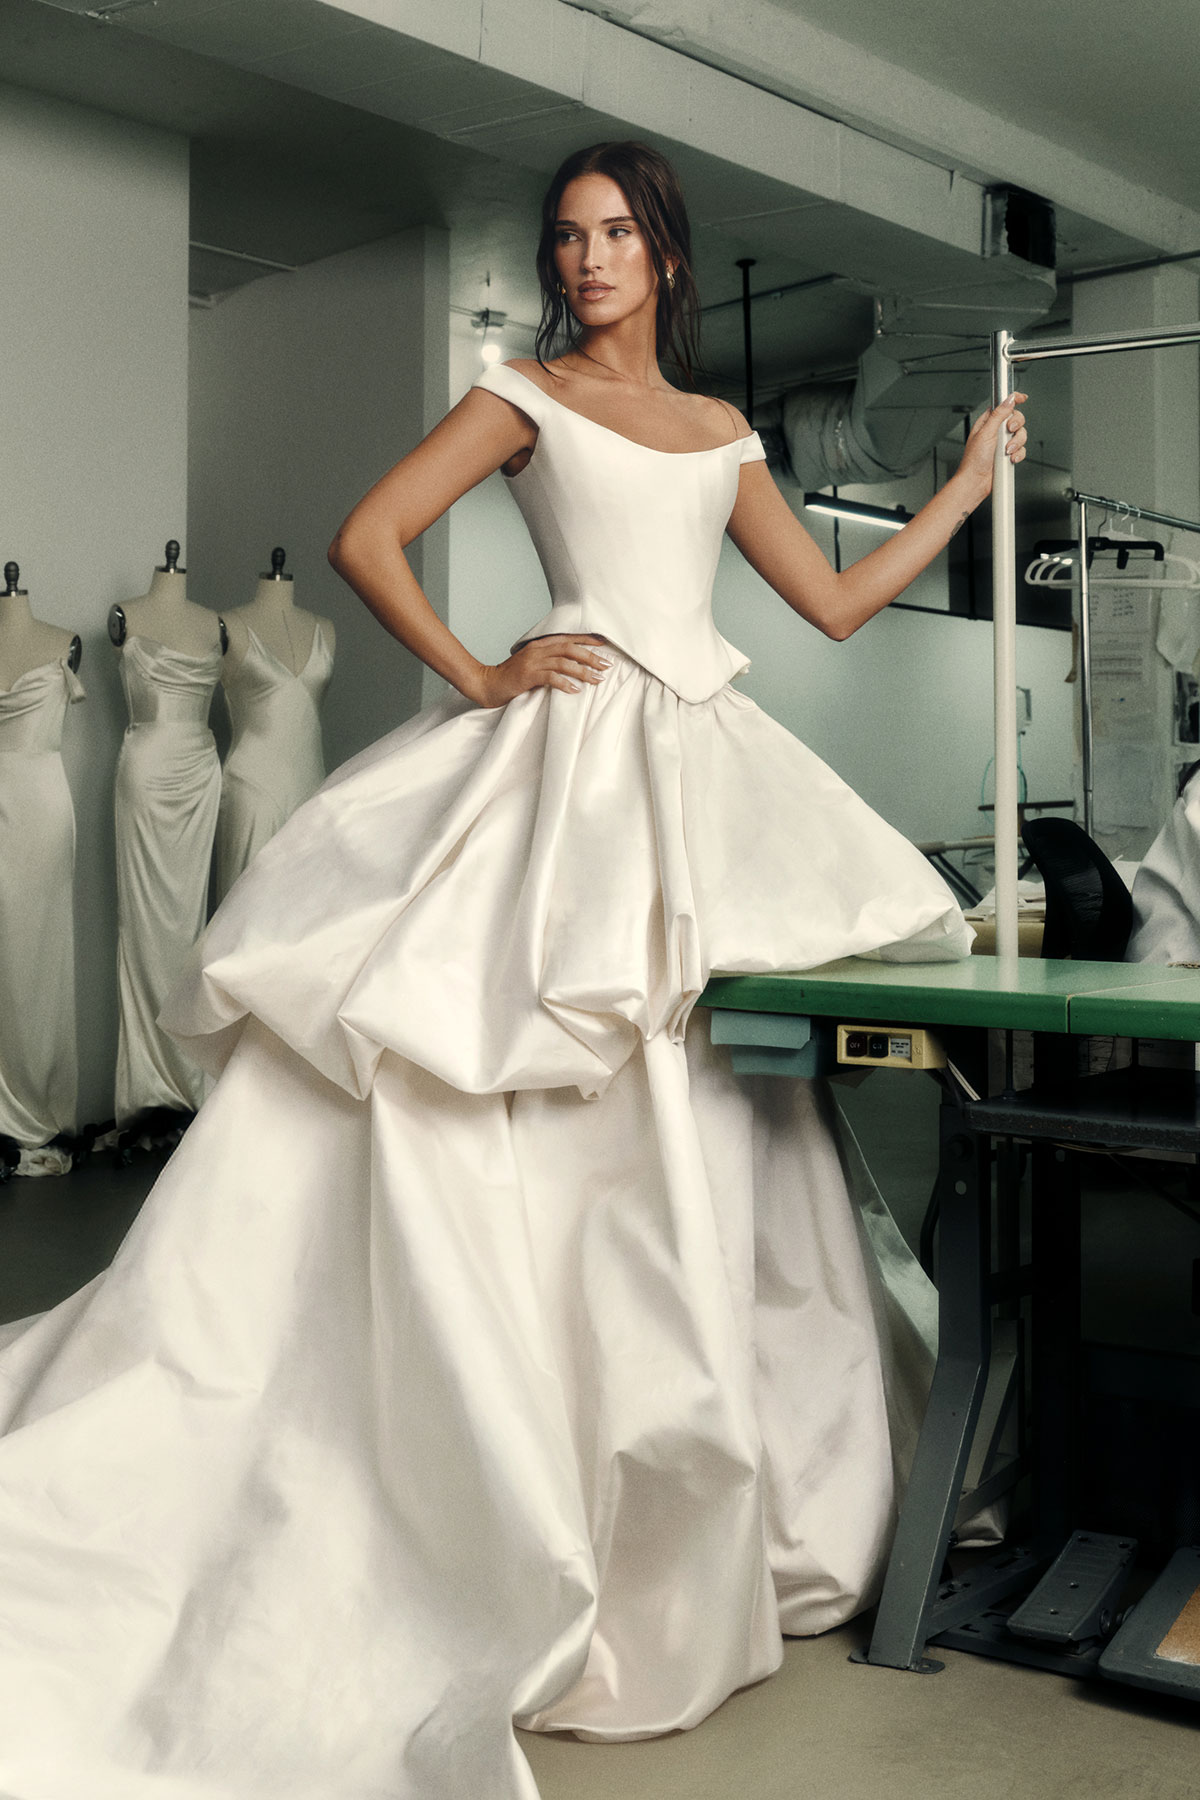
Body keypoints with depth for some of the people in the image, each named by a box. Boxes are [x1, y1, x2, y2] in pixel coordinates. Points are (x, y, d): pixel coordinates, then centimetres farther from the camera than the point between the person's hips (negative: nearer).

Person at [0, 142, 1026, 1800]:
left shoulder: (723, 431, 22)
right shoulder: (525, 398, 8)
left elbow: (836, 602, 21)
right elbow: (367, 537, -1)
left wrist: (973, 479, 26)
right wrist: (481, 679, -8)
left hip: (708, 774, 5)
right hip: (580, 755, -5)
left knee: (702, 1136, 6)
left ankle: (711, 1512, 18)